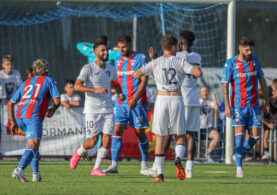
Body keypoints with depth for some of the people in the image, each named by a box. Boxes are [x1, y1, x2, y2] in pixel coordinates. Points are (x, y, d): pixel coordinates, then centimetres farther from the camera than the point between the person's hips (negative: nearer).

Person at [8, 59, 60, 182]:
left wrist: (13, 121, 26)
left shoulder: (26, 83, 29)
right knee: (33, 146, -16)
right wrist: (52, 110, 26)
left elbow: (10, 104, 25)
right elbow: (57, 100, 5)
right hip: (34, 116, -6)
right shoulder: (49, 80, 16)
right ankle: (19, 170, -40)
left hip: (19, 116, 6)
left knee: (34, 143, 25)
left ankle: (36, 173, 18)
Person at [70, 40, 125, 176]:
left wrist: (120, 93, 5)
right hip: (92, 110, -5)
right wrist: (96, 90, -34)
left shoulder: (111, 69, 9)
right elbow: (77, 86, -21)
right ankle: (79, 153, 29)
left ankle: (96, 169, 4)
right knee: (93, 141, -4)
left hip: (108, 110, 5)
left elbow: (115, 84, 28)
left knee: (107, 139, -6)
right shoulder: (88, 69, -9)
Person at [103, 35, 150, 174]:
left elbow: (144, 81, -12)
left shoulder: (141, 59, -6)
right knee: (117, 130, -9)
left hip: (138, 103, -4)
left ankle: (144, 163, 17)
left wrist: (135, 98, -22)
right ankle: (114, 165, -15)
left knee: (140, 132, 1)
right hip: (121, 102, 4)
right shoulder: (118, 61, 12)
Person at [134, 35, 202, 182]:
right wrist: (195, 66, 14)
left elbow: (136, 75, -4)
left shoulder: (155, 63, 2)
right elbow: (198, 73, -6)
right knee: (180, 137, 11)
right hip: (177, 100, 0)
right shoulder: (180, 62, 1)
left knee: (160, 138, 7)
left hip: (162, 100, 0)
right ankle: (178, 158, -21)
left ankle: (160, 174, 2)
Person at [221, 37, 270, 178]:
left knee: (255, 136, 0)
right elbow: (225, 85, -6)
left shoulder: (255, 60, 8)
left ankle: (240, 154, 26)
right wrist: (227, 105, -14)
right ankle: (239, 168, -8)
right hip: (238, 105, -4)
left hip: (254, 105, 4)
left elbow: (262, 80, 15)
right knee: (240, 134, -12)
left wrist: (267, 101, 13)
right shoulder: (231, 63, -5)